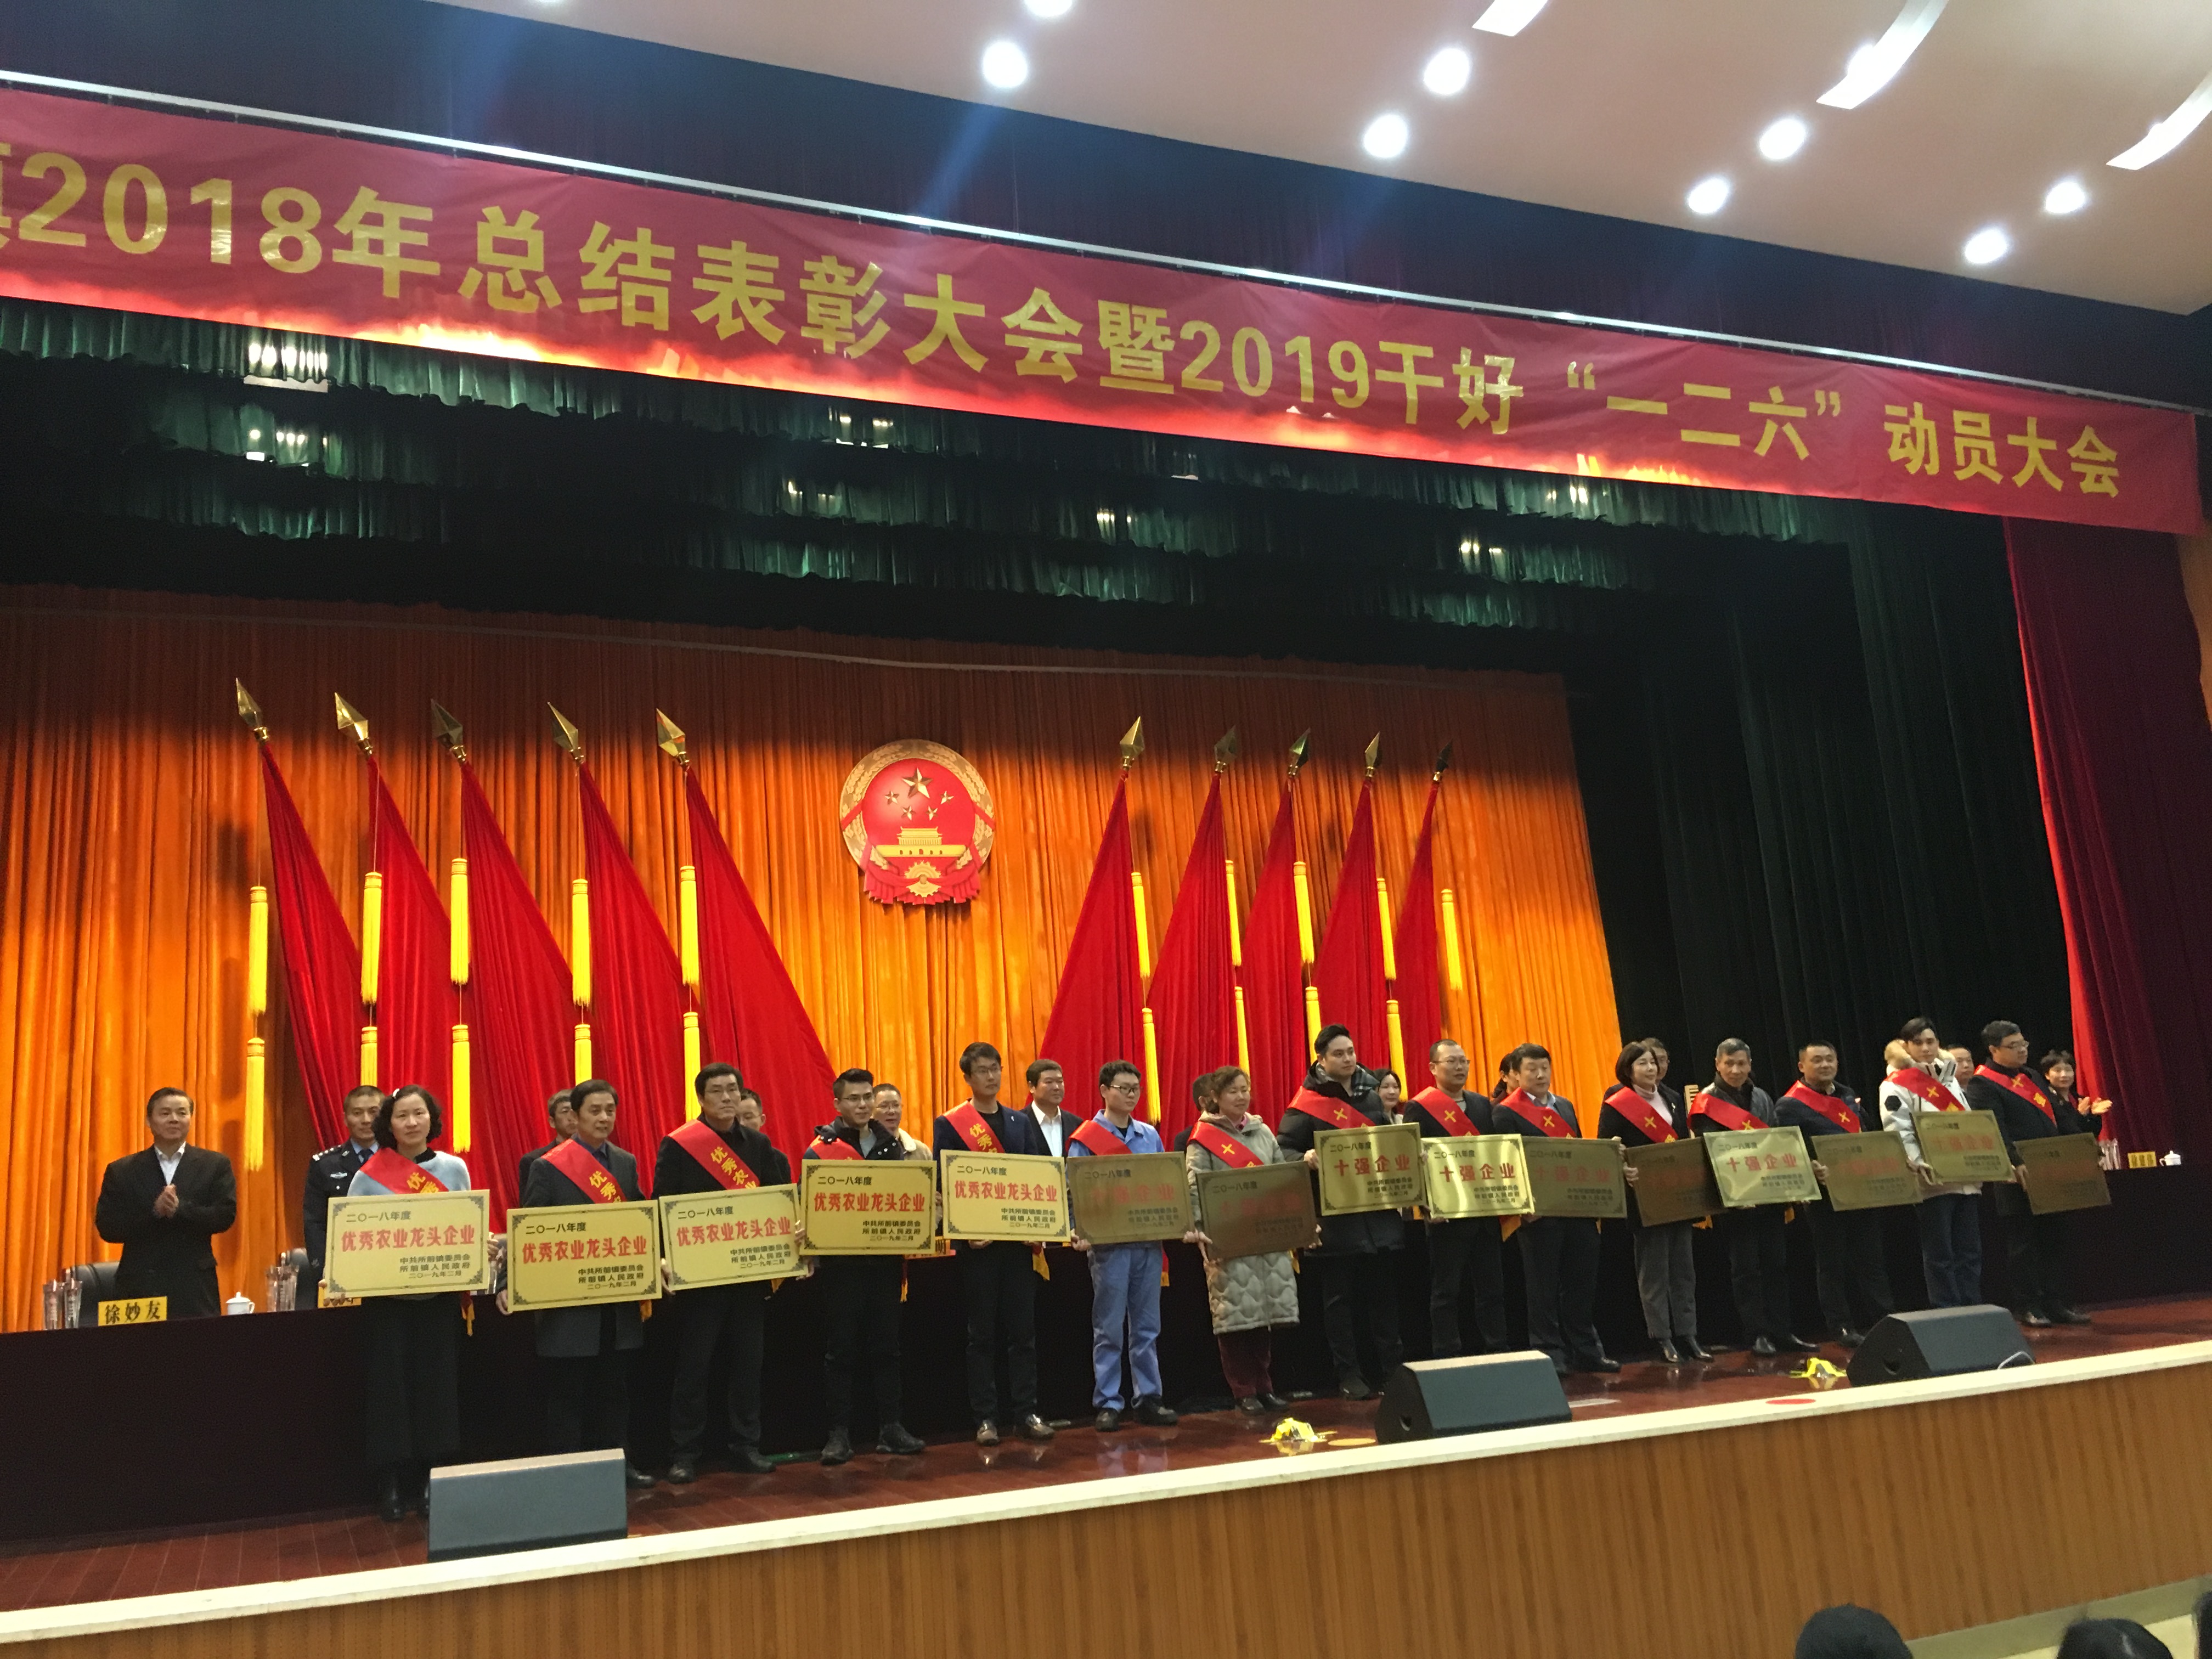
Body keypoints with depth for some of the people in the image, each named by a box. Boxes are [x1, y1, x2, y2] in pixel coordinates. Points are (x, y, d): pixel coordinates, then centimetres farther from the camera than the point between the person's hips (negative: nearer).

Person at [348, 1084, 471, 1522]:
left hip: (439, 1296, 1)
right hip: (387, 1297, -1)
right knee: (391, 1387, 1)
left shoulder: (454, 1169, 4)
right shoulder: (370, 1175, 0)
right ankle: (391, 1485, 12)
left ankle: (432, 1481, 14)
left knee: (437, 1384, 3)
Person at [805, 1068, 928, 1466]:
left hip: (885, 1259, 4)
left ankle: (890, 1428, 16)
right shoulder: (821, 1149, -3)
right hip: (841, 1263, -4)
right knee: (841, 1350, 2)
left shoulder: (891, 1144, 11)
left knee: (886, 1346, 9)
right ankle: (839, 1433, 9)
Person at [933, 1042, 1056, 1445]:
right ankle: (985, 1418, 10)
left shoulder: (1022, 1123, 12)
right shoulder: (950, 1125, -1)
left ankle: (1026, 1412, 13)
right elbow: (944, 1184, -5)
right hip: (977, 1242, -3)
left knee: (1023, 1330, 6)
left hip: (1018, 1239, 4)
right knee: (983, 1333, 3)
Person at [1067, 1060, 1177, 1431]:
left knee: (1147, 1326, 9)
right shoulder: (1085, 1140, -3)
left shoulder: (1150, 1135, 11)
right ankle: (1108, 1404, 8)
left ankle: (1148, 1398, 17)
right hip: (1109, 1243, -4)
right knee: (1109, 1329, 1)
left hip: (1149, 1240, 4)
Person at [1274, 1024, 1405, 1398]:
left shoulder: (1371, 1095, 12)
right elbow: (1283, 1151, -9)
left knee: (1384, 1290, 10)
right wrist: (1306, 1157, -28)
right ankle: (1348, 1374, 11)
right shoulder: (1307, 1103, -6)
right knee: (1341, 1296, 3)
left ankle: (1392, 1367, 19)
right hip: (1335, 1215, -5)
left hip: (1379, 1210, 5)